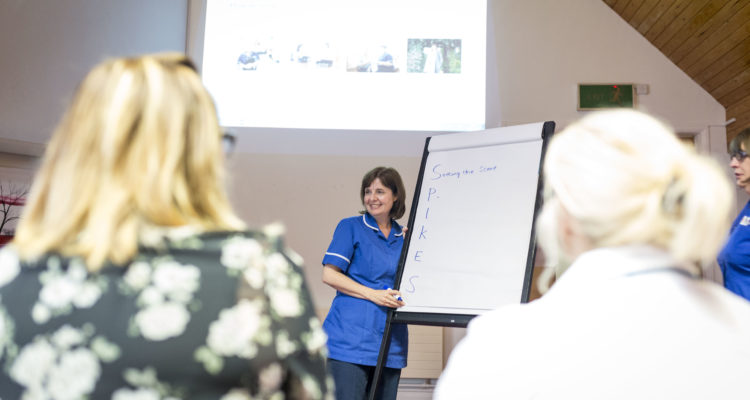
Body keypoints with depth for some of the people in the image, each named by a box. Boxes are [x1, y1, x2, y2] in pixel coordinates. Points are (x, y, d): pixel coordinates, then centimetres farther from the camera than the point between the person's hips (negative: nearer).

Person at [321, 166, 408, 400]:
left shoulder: (403, 236, 16)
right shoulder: (351, 227, 2)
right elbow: (329, 275, -6)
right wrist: (372, 294, -14)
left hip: (390, 342, 5)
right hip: (351, 338, -5)